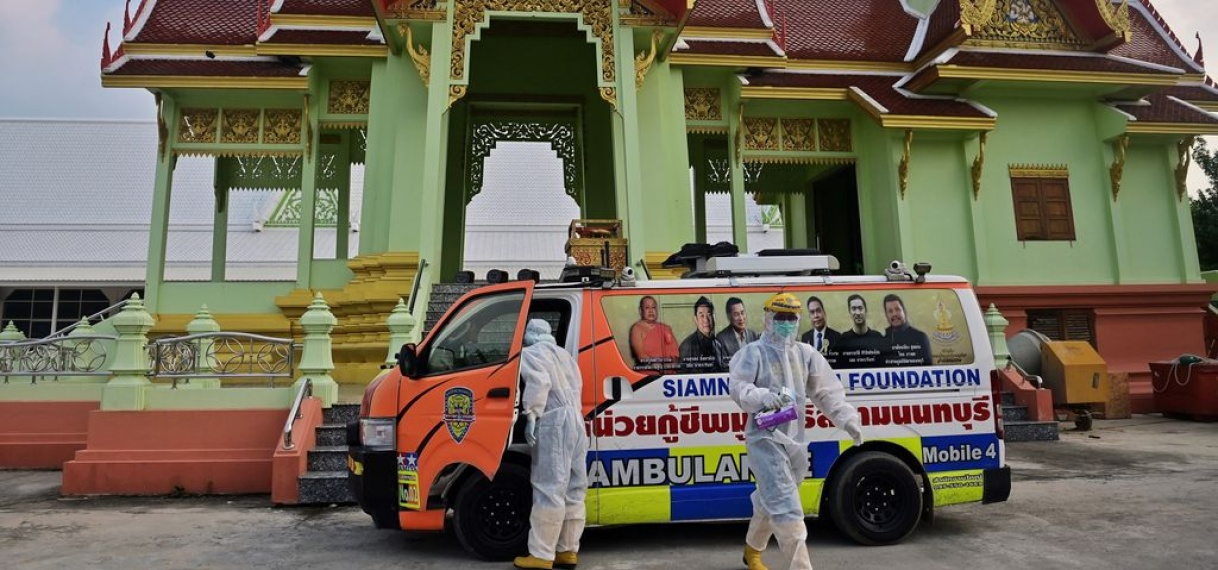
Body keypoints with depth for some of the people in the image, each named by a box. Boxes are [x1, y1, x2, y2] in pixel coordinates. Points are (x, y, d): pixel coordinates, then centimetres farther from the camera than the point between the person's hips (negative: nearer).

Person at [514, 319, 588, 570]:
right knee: (573, 490, 10)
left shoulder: (530, 353, 1)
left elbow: (539, 382, -15)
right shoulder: (563, 354, 28)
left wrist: (531, 415, -15)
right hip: (574, 418, 9)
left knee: (549, 490, -8)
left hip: (553, 421, -9)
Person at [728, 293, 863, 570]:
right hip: (765, 439, -6)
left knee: (770, 503, 22)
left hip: (794, 440, 6)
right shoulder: (754, 352, -6)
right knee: (786, 508, -14)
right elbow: (737, 388, -13)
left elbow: (827, 391, 8)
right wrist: (764, 397, -31)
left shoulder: (805, 353, 10)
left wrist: (847, 418, -4)